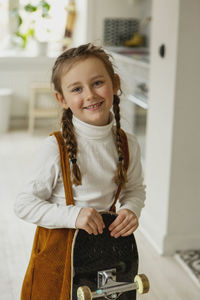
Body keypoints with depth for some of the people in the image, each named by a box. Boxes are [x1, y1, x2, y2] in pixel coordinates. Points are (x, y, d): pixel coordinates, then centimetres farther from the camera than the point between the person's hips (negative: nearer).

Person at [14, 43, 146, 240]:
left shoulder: (129, 144, -7)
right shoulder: (54, 149, -20)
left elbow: (135, 189, 9)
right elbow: (24, 205, -16)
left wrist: (131, 209, -11)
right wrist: (73, 215, -27)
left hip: (107, 238, 3)